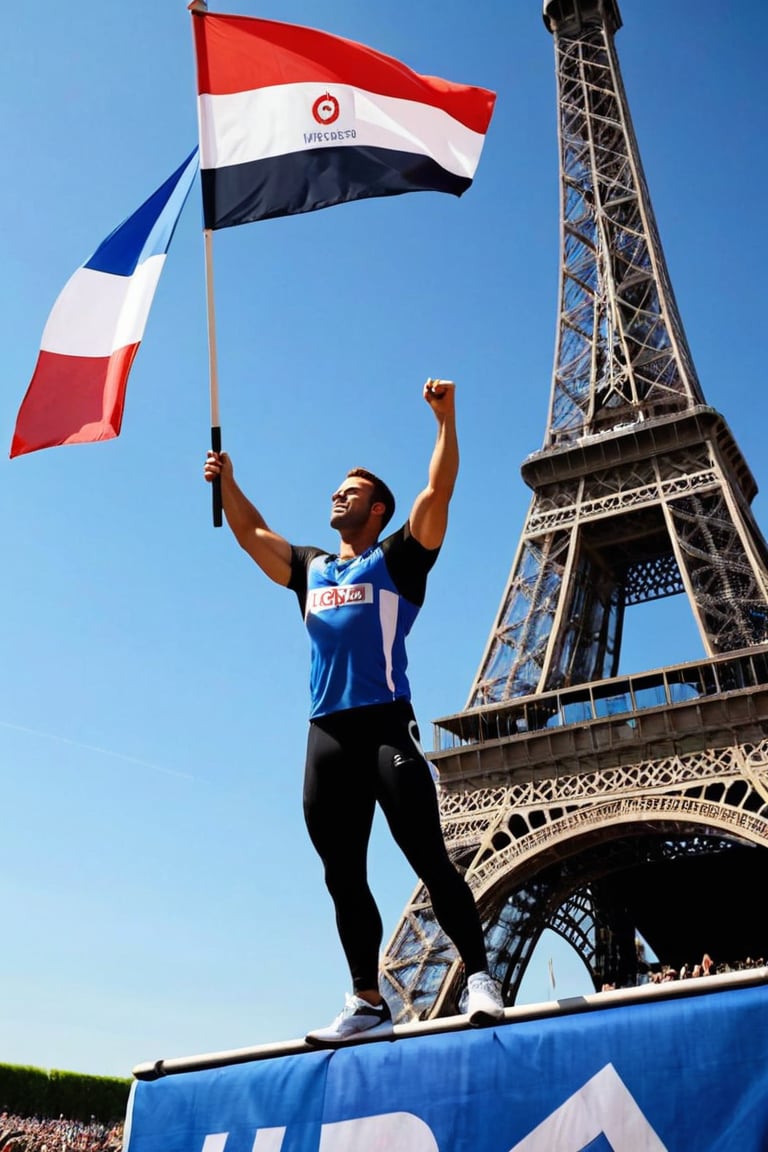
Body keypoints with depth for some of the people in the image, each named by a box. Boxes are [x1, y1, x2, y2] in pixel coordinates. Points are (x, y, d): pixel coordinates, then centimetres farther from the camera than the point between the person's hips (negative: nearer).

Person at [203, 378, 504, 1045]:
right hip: (325, 736, 6)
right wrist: (226, 482, 18)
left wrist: (447, 419, -9)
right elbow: (250, 531, 29)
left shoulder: (397, 558, 8)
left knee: (429, 858, -8)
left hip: (385, 726, -6)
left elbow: (438, 492, -3)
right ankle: (368, 1003, 13)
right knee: (343, 877, 6)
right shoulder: (309, 568, 23)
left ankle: (479, 978, -1)